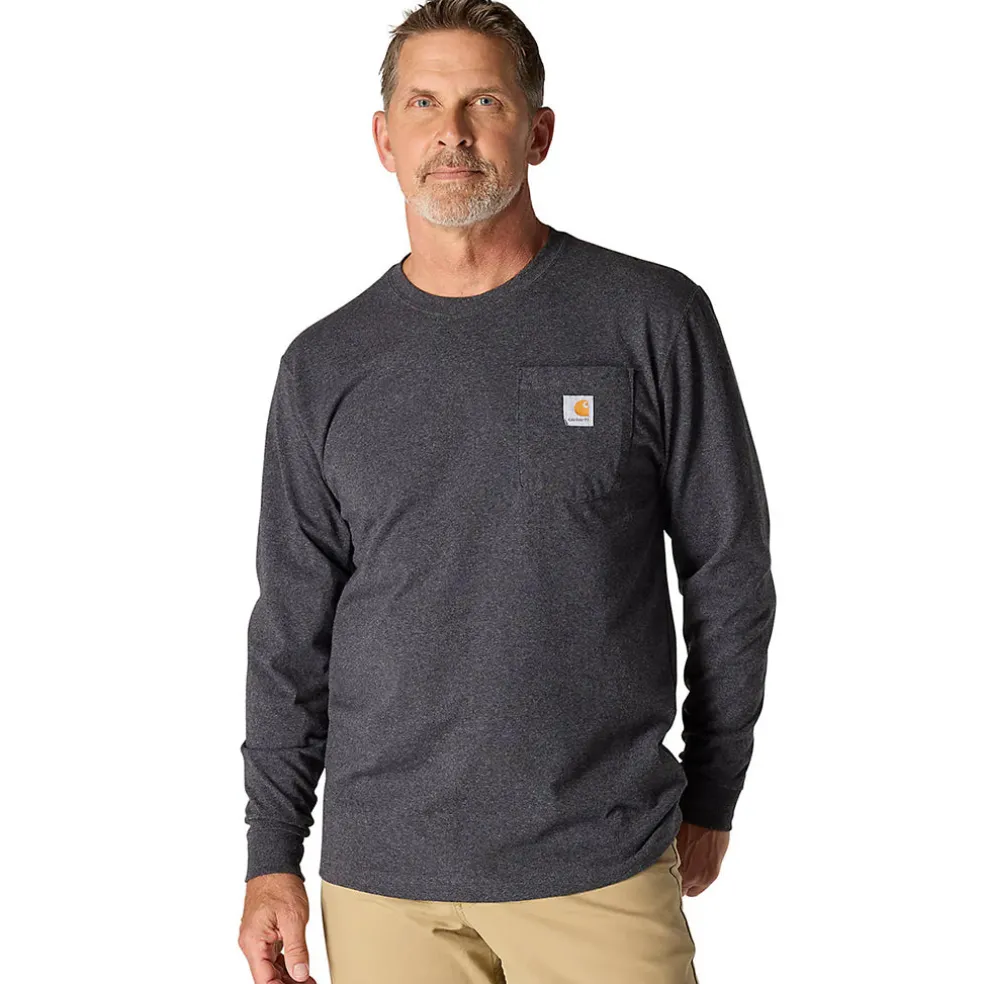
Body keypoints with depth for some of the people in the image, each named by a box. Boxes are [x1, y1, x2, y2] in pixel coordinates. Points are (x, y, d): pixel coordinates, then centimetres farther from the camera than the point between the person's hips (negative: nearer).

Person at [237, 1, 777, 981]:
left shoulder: (651, 319, -3)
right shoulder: (326, 366, 5)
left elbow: (728, 574, 3)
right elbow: (292, 629, 8)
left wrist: (709, 799, 6)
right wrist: (271, 856, 5)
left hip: (602, 870, -2)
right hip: (382, 878, 2)